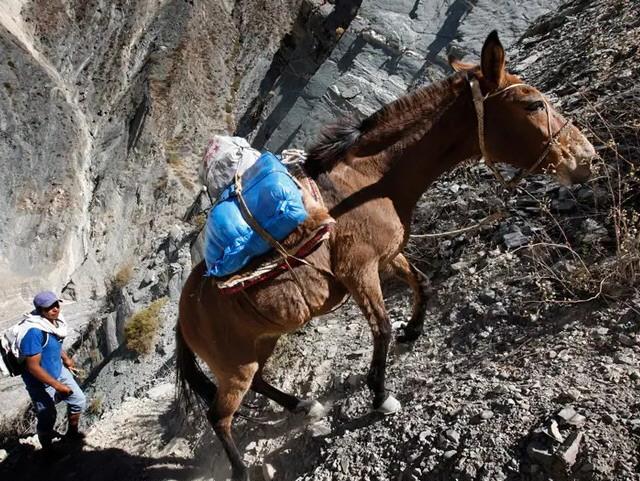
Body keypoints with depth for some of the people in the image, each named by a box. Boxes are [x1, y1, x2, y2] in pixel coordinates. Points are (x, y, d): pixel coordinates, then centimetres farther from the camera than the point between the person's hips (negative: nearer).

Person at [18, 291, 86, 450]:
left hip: (59, 370, 8)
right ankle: (48, 451, 35)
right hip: (40, 382, -7)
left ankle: (72, 433, 42)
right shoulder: (34, 331, -33)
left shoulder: (54, 319, -9)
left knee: (79, 400, 17)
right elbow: (33, 366, -29)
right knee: (47, 419, 9)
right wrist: (57, 385, -26)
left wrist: (65, 358, 23)